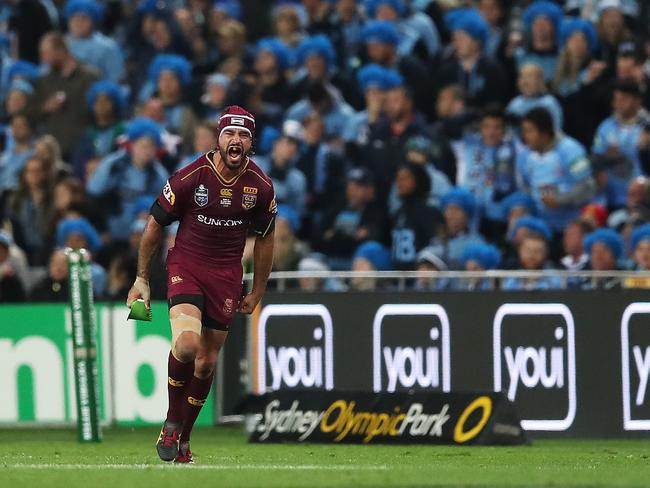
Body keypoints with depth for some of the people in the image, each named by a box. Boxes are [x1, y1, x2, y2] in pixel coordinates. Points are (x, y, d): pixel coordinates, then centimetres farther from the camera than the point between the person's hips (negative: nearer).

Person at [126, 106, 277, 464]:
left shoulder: (260, 186, -3)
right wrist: (141, 280, 3)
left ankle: (183, 438, 22)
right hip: (186, 267, -3)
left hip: (227, 275, 3)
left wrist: (257, 293, 16)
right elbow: (155, 226, 0)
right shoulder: (190, 177, -12)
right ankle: (172, 422, -5)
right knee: (187, 343, -26)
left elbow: (264, 239, 13)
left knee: (207, 361, 6)